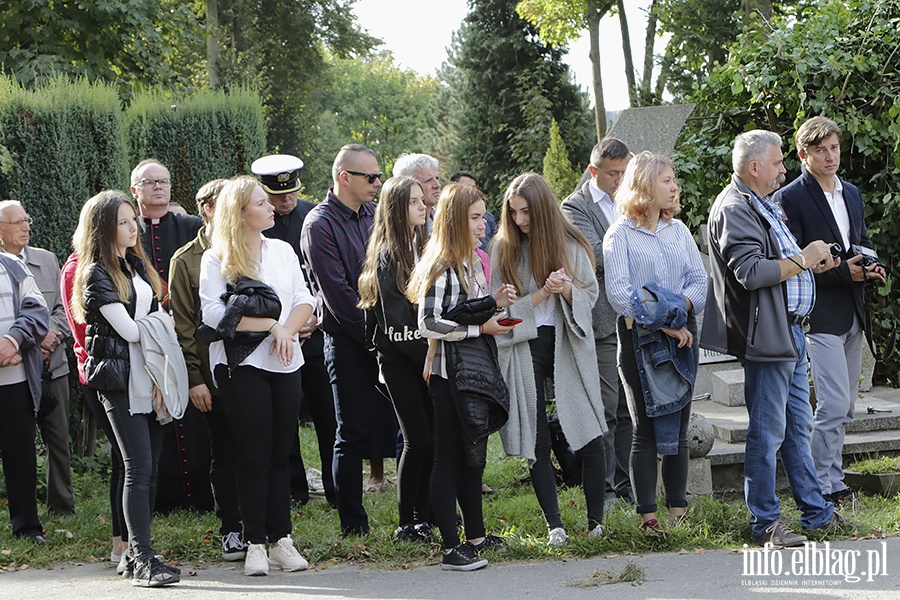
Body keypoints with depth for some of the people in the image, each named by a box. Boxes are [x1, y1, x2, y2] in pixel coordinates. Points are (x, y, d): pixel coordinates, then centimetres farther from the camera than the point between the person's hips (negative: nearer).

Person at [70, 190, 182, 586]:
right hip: (120, 379, -7)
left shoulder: (138, 267, 18)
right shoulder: (97, 274, -6)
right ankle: (143, 560, -14)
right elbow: (128, 330, -13)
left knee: (149, 470, 6)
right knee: (139, 468, -13)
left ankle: (136, 554, 11)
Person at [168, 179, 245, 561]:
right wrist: (194, 379, -7)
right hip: (214, 374, -2)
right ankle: (231, 530, 15)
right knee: (225, 455, 5)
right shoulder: (186, 261, 1)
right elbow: (183, 326, -2)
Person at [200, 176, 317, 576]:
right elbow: (214, 314, -13)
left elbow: (304, 301, 8)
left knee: (280, 454, 6)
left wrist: (286, 331, -12)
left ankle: (281, 539, 10)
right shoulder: (216, 259, -2)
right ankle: (255, 543, 3)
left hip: (285, 363, 4)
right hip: (242, 364, -4)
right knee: (254, 456, -2)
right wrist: (269, 325, -13)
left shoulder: (282, 250, 13)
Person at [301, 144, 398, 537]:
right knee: (353, 433, 0)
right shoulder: (321, 224, -9)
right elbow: (337, 293, -14)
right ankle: (353, 525, 7)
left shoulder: (374, 215, 12)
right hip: (347, 341, -6)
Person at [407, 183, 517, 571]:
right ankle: (451, 549, -3)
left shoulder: (471, 263, 14)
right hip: (447, 375, -9)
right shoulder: (441, 268, -16)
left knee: (473, 456, 16)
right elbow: (429, 324, -23)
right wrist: (480, 327, -21)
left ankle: (476, 536, 26)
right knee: (448, 460, -5)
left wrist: (494, 303, 4)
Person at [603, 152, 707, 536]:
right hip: (639, 338, -4)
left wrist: (680, 311, -11)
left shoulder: (678, 231, 13)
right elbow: (619, 292, -11)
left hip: (682, 337, 5)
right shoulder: (619, 235, -3)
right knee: (645, 431, -3)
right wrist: (661, 325, -16)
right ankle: (647, 515, 0)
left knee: (678, 428, 6)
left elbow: (699, 279, 9)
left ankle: (678, 510, 12)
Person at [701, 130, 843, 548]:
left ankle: (816, 512, 23)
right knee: (767, 433, -4)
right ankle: (764, 524, 2)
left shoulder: (763, 205, 19)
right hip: (766, 337, -10)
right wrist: (802, 260, -15)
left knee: (798, 427, 15)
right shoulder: (734, 209, -15)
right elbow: (750, 273, -25)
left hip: (790, 333, 10)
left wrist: (812, 262, 14)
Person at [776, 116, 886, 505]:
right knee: (833, 405, -11)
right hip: (820, 316, -8)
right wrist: (841, 271, -20)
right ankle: (824, 485, -2)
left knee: (844, 406, 11)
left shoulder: (851, 193, 15)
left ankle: (831, 476, 21)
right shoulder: (790, 199, -9)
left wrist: (870, 265, 1)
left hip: (852, 313, 8)